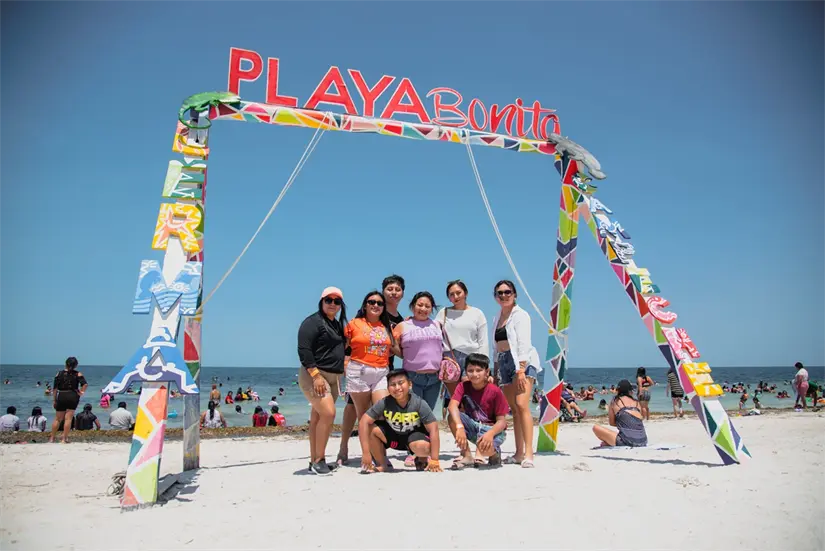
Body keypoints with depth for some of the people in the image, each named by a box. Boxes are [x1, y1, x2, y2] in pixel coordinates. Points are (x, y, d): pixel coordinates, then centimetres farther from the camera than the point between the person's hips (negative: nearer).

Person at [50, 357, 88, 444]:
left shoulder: (59, 373, 2)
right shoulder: (78, 374, -2)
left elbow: (55, 388, 2)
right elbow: (85, 384, -16)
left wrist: (55, 400, 8)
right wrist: (81, 392, -3)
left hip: (61, 397, 2)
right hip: (73, 397, -1)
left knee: (58, 419, 15)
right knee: (68, 418, 1)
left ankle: (52, 438, 24)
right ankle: (64, 439, 2)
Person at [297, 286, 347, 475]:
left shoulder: (338, 324, 17)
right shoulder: (313, 321, -9)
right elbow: (303, 349, -18)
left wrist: (341, 371, 19)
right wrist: (316, 375, -24)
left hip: (333, 377, 8)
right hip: (315, 376, -8)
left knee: (318, 417, 9)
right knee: (328, 414, -18)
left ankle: (314, 461, 13)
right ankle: (318, 460, -8)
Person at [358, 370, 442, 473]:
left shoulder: (419, 403, -26)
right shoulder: (384, 403, -22)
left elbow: (433, 428, -26)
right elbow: (364, 422, -24)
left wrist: (434, 460, -31)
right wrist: (366, 453, -30)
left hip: (414, 435, -2)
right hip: (392, 435, 2)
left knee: (423, 447, -37)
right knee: (370, 429, -25)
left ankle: (422, 460, 4)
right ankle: (382, 464, 0)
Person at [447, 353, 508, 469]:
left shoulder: (495, 391, -15)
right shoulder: (463, 386, -8)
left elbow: (502, 421, -14)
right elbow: (452, 406, -26)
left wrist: (490, 433, -35)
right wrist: (460, 427, -43)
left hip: (491, 429, -4)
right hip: (473, 427, 4)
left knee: (485, 448, -37)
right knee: (452, 417, -26)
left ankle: (495, 452, 4)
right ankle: (467, 456, -10)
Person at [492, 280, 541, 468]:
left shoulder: (520, 315, -5)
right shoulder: (497, 318, 17)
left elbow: (523, 343, -14)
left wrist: (521, 369, -22)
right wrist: (495, 370, 16)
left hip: (523, 362, -7)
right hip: (504, 362, 7)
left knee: (522, 405, -19)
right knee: (514, 409, 6)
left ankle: (528, 453, -19)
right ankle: (519, 452, 10)